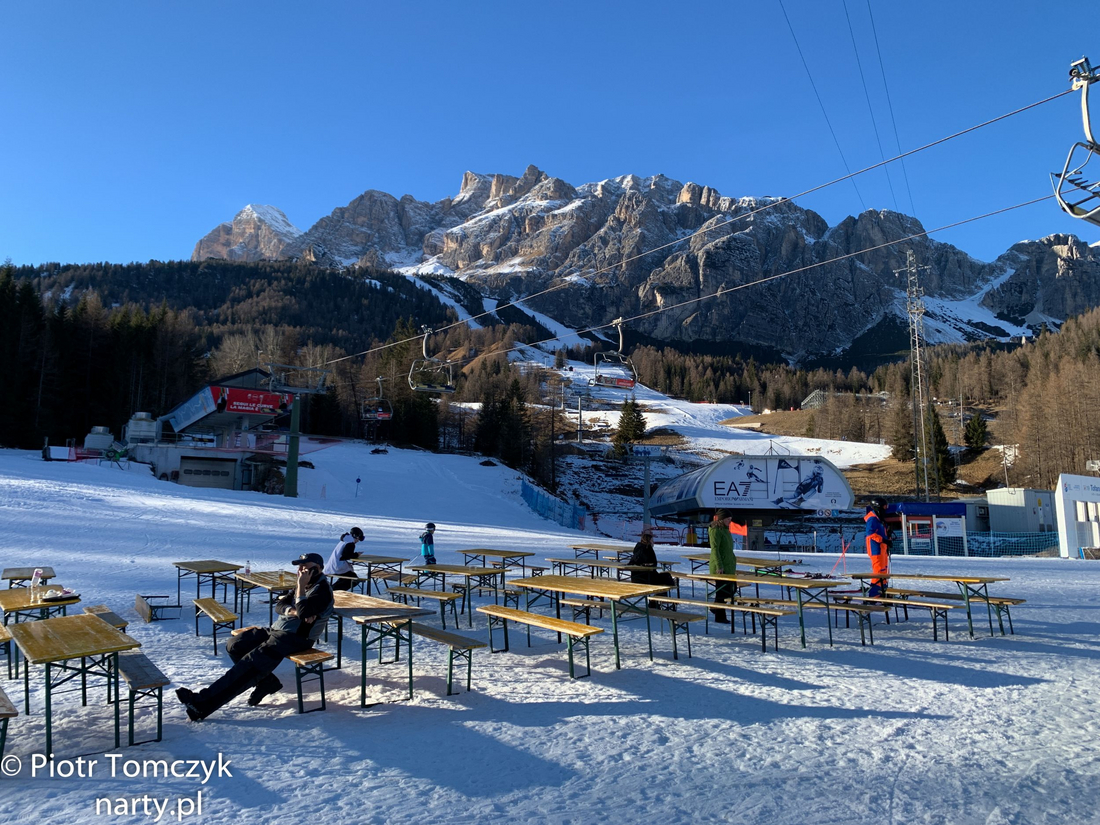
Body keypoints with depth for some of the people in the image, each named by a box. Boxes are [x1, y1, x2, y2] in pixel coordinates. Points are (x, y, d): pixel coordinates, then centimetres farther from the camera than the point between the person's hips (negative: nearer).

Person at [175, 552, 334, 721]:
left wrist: (301, 586, -21)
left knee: (251, 662, -23)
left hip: (296, 637, -10)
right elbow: (281, 605, 8)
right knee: (234, 645, -2)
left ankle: (204, 702, -26)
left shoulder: (322, 589, -12)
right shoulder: (305, 585, 17)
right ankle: (266, 681, 2)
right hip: (277, 629, 10)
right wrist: (294, 611, -13)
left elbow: (304, 613, -26)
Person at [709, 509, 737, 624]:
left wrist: (733, 560, 22)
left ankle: (716, 608, 29)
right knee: (722, 590, -4)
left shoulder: (725, 530, 15)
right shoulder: (716, 531, -14)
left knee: (731, 589, 12)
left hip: (728, 566, 9)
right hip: (720, 567, -9)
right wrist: (719, 566, -24)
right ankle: (720, 617, 5)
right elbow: (715, 549, -20)